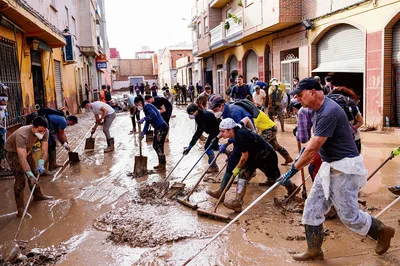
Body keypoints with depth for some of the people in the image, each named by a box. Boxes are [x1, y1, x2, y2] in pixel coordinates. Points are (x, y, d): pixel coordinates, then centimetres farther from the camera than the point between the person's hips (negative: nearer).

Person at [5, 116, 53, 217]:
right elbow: (22, 159, -46)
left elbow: (44, 150, -25)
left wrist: (41, 164, -42)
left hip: (27, 150, 7)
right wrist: (30, 175, -51)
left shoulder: (44, 132, -25)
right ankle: (20, 208, -6)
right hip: (13, 152, -6)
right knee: (20, 179, -14)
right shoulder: (22, 135, -43)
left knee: (35, 173, 16)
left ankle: (38, 195, 39)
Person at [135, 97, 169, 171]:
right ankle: (161, 163, 28)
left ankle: (163, 166, 8)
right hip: (158, 128, 10)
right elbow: (147, 123, 19)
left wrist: (143, 119, -24)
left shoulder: (147, 106, -13)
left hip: (162, 128, -10)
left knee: (159, 146, -3)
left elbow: (154, 115, -32)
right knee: (155, 145, 16)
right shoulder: (145, 108, 16)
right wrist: (143, 133, 15)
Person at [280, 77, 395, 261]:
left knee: (349, 216, 3)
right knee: (312, 209, 9)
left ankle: (382, 231, 29)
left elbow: (313, 149, -25)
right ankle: (314, 250, 21)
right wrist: (303, 153, 25)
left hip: (345, 168, -9)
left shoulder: (329, 113, -25)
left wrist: (292, 171, -19)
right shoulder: (319, 110, 6)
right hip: (329, 166, 10)